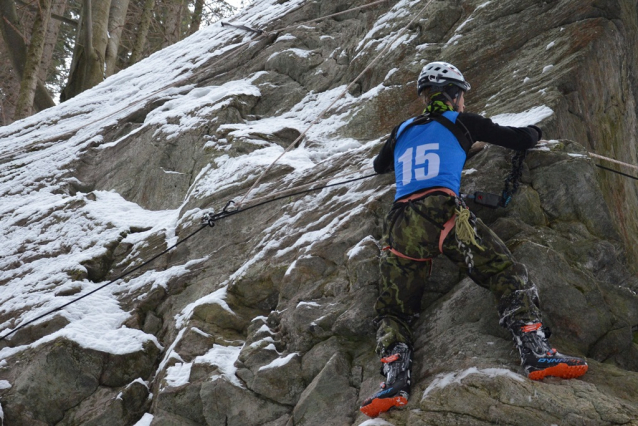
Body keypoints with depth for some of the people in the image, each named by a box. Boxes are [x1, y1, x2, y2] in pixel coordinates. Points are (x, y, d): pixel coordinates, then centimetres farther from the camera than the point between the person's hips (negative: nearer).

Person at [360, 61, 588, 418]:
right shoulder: (460, 122, 17)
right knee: (508, 275, 2)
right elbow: (520, 140, 23)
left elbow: (380, 166, 46)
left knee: (393, 310, 9)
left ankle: (395, 383, -13)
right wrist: (534, 132, 46)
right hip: (445, 214, -3)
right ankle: (538, 354, -16)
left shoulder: (403, 131, 26)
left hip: (402, 224, 4)